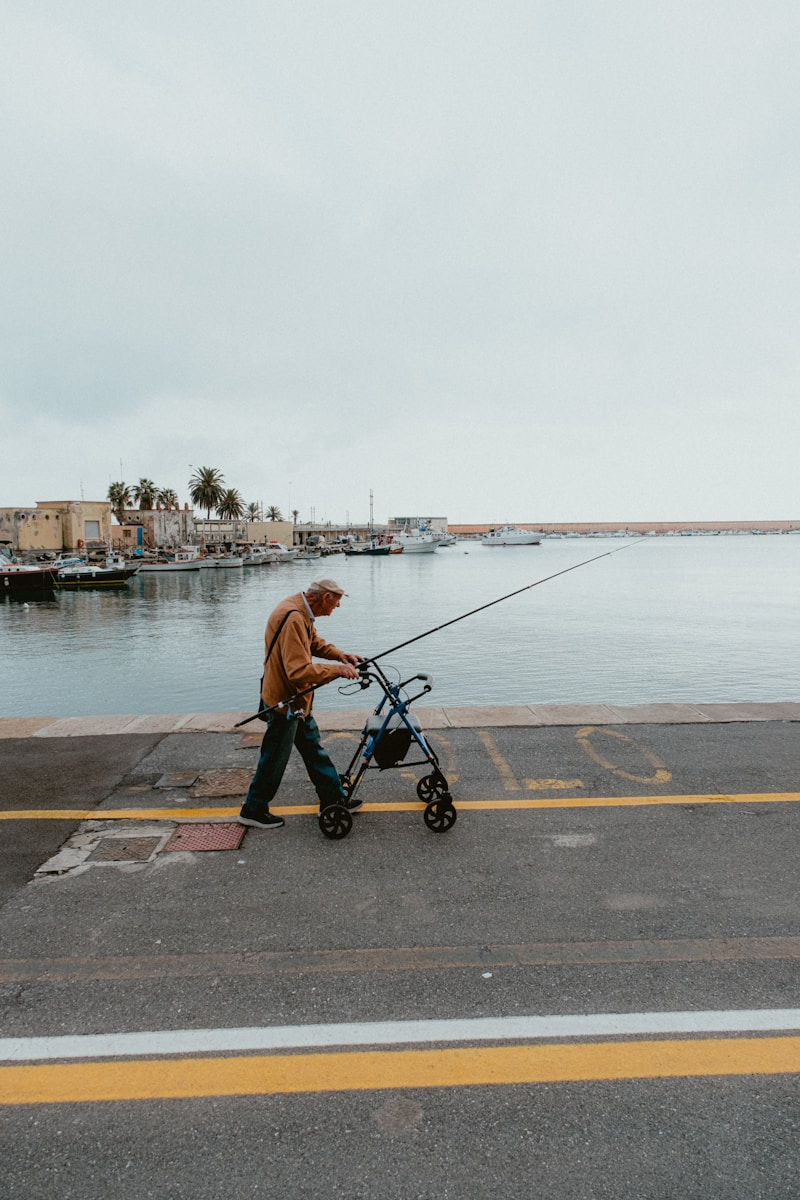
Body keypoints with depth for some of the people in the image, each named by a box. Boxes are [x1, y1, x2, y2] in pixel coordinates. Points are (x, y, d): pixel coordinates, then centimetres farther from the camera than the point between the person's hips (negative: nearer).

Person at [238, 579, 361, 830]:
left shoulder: (302, 612, 4)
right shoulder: (293, 618, -29)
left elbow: (315, 642, 18)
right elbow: (299, 671, -34)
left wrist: (340, 655, 1)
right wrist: (337, 670, -25)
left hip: (297, 700, 10)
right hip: (284, 701, -10)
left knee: (314, 749, 18)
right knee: (275, 759, 4)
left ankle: (333, 798, 30)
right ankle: (253, 810, 20)